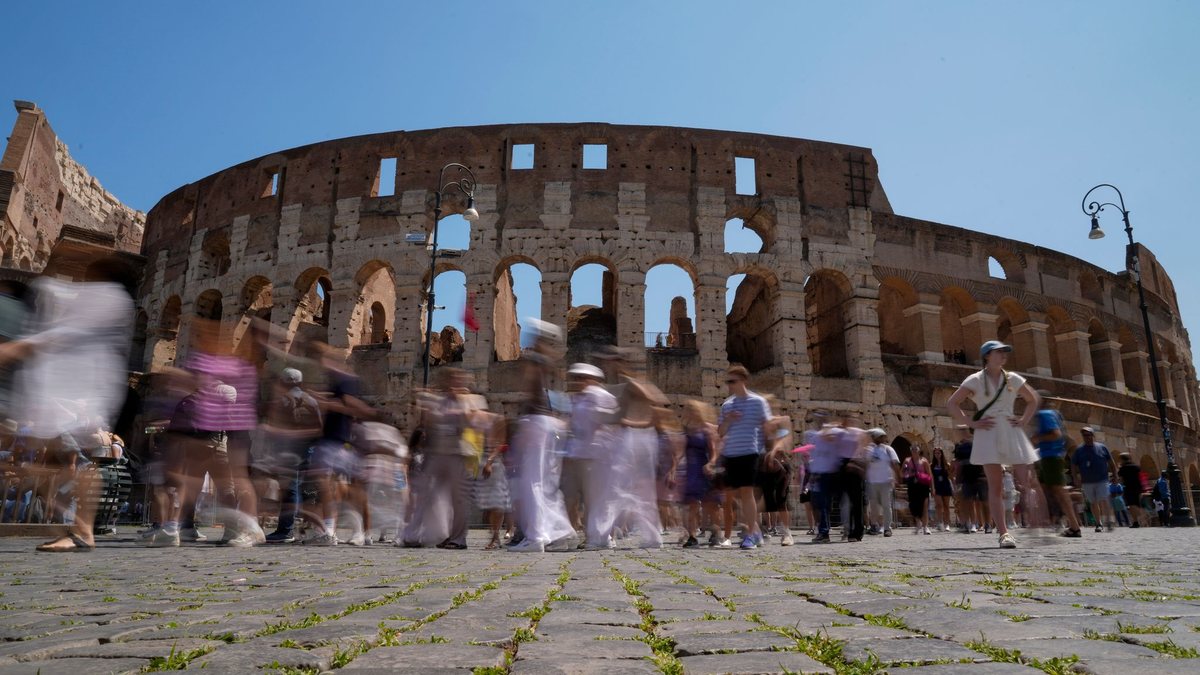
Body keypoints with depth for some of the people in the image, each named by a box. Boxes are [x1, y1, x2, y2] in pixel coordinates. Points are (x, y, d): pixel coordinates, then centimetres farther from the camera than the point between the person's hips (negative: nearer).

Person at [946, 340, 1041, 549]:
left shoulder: (1013, 379, 10)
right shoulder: (975, 380, 0)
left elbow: (1033, 400, 23)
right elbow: (951, 404, -2)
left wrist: (1024, 420, 9)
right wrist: (971, 423, -8)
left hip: (1011, 433, 3)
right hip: (988, 434, -3)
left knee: (1025, 483, -1)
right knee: (995, 486, -4)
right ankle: (1004, 533, -3)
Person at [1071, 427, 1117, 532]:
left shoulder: (1102, 447, 3)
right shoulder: (1079, 450, 2)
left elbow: (1111, 463, 10)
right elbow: (1073, 466, 4)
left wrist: (1115, 476, 8)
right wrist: (1076, 477, -7)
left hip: (1102, 480, -1)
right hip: (1087, 482, 1)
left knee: (1103, 501, -14)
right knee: (1093, 503, 8)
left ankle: (1109, 521, -8)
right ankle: (1098, 524, 18)